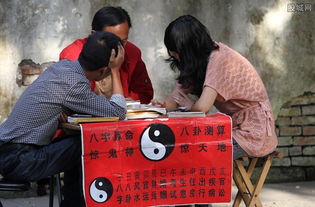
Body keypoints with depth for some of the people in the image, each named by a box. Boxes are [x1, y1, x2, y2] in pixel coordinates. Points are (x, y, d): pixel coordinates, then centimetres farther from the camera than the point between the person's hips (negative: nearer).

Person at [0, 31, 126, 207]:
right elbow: (118, 113, -15)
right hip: (17, 161, -9)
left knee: (77, 144, 16)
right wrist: (116, 70, -7)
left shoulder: (63, 66, 6)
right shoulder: (72, 82, -20)